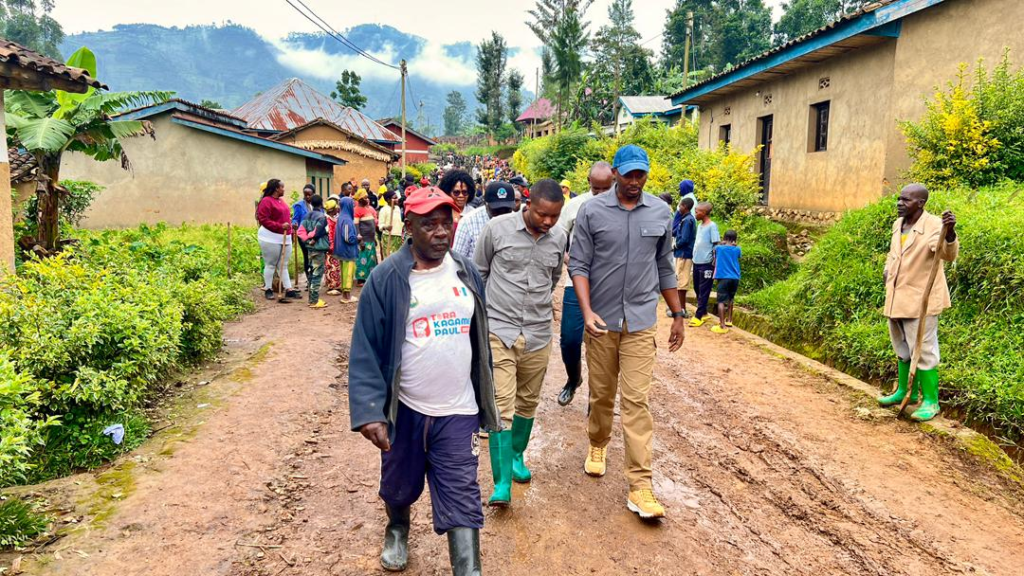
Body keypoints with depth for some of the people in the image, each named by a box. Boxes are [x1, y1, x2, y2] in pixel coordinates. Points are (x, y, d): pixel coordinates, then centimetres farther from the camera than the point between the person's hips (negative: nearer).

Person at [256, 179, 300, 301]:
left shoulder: (281, 201, 15)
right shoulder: (266, 201, -11)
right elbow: (263, 220, -18)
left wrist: (289, 226, 10)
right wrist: (280, 226, -22)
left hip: (285, 237, 8)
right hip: (271, 238, -8)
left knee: (284, 265, 9)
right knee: (270, 264, 1)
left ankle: (288, 289, 10)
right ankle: (268, 289, 11)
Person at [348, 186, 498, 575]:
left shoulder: (468, 273, 1)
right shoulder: (386, 279, -12)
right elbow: (365, 350, -12)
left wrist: (485, 400, 14)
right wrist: (369, 411, -21)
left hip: (457, 412, 1)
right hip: (404, 410, -1)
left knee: (461, 502, -2)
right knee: (399, 485, 22)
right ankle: (397, 528, 55)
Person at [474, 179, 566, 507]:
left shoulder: (559, 238, 1)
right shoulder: (497, 229, -9)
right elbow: (477, 273, 5)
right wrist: (478, 313, 10)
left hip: (538, 334, 4)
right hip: (498, 329, -4)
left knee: (528, 402, 15)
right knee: (502, 404, -8)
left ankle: (517, 456, 37)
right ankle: (502, 482, -3)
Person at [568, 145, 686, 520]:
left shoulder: (661, 213, 4)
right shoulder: (592, 211, -4)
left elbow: (664, 268, 12)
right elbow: (578, 265, -5)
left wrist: (678, 314, 14)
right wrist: (587, 311, -17)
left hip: (641, 321, 1)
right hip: (601, 320, 0)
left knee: (637, 401, -4)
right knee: (601, 394, 14)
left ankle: (640, 486, 0)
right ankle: (598, 445, 43)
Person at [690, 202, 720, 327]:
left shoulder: (712, 226, -10)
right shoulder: (699, 225, 13)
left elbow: (716, 245, -11)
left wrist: (714, 264, -13)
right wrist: (694, 257, 16)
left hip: (706, 263, -8)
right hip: (696, 262, 8)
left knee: (703, 291, -3)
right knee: (697, 289, 14)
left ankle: (698, 316, -1)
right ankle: (703, 312, 26)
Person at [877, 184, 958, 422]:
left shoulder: (933, 225, -17)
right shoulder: (898, 224, 7)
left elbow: (948, 254, -34)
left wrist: (949, 233, -52)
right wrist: (887, 269, 7)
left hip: (920, 300, -8)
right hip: (897, 298, 8)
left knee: (923, 351, -1)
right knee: (902, 349, 19)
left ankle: (930, 402, 11)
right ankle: (903, 391, 34)